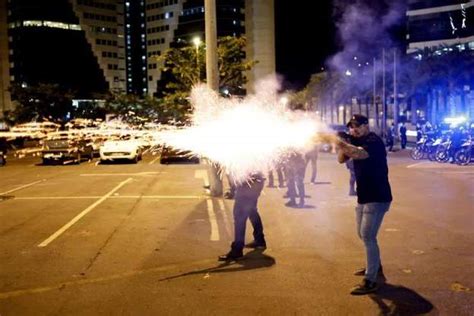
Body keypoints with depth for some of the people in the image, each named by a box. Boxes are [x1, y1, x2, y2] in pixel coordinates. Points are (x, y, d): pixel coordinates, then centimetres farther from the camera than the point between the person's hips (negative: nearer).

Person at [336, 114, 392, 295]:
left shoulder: (374, 141, -17)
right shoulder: (356, 142, 10)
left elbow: (360, 154, -38)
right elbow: (341, 159, 4)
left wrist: (341, 143, -50)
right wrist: (343, 144, -13)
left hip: (378, 197, -9)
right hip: (363, 197, 10)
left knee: (368, 236, -14)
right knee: (363, 235, 21)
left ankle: (370, 281, -10)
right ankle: (374, 265, 41)